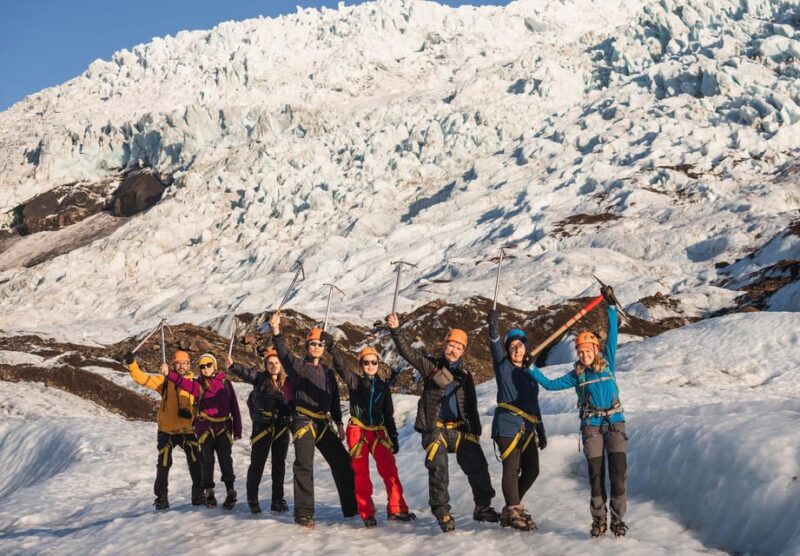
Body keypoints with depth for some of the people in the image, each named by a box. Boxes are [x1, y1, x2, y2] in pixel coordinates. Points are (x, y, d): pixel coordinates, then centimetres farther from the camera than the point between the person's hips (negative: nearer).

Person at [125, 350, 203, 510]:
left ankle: (198, 494, 9)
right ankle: (161, 497, 19)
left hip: (186, 430, 0)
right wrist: (132, 364, -23)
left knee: (195, 462, -4)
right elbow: (142, 379, -9)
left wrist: (191, 412, -17)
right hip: (166, 431, 0)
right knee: (163, 465, 6)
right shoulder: (165, 381, -4)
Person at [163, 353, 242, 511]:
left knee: (225, 459, -5)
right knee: (207, 459, 0)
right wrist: (168, 374, -35)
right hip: (205, 427, 0)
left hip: (223, 427, 0)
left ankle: (230, 491, 3)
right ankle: (209, 492, 10)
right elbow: (183, 383, -16)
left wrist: (237, 430, 7)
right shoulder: (199, 384, 5)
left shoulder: (225, 383, 8)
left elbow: (234, 407, 9)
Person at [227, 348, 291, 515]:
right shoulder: (260, 378, -4)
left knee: (279, 465, 10)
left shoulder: (285, 382, 6)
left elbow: (290, 404, 14)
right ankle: (252, 500, 15)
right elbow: (246, 373, -24)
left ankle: (278, 500, 20)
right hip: (262, 427, -4)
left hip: (281, 428, 4)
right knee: (257, 464, 4)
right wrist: (233, 366, -42)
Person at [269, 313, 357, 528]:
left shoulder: (328, 372, 19)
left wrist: (339, 423, 17)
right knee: (304, 466, -8)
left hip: (324, 424, 5)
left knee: (342, 462, 6)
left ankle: (352, 506, 16)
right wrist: (276, 331, -30)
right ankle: (304, 512, -3)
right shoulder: (298, 365, 4)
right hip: (304, 421, -5)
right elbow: (284, 353, -15)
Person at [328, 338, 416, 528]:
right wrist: (331, 345, -26)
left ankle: (396, 510, 3)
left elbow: (388, 415, 15)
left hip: (379, 432, 3)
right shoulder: (354, 381, 4)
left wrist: (394, 438, 11)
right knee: (361, 474, 0)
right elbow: (340, 364, -12)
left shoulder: (383, 387, 13)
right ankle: (366, 514, 7)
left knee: (390, 471, -4)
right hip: (357, 431, -2)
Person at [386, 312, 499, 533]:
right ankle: (442, 512, 4)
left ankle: (483, 506, 14)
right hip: (434, 429, -4)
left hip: (459, 429, 4)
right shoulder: (431, 365, 3)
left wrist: (476, 431, 13)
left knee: (477, 465, 0)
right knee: (439, 470, -9)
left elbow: (471, 407, 17)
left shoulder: (465, 376, 13)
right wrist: (395, 330, -22)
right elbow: (407, 351, -9)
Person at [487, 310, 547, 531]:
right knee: (512, 468, -10)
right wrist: (494, 329, -35)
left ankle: (511, 509, 19)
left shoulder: (529, 373, 20)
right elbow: (495, 348, -17)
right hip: (507, 425, -7)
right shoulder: (503, 367, 3)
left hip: (527, 429, 7)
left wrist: (541, 432, 23)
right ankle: (514, 512, -3)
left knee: (532, 470, 6)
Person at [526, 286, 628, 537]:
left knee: (618, 473, -6)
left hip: (615, 422, -1)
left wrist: (611, 306, -1)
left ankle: (617, 519, 1)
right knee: (596, 474, 0)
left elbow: (612, 335, 4)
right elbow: (550, 384, 16)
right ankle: (598, 519, 9)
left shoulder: (607, 363, 8)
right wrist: (531, 368, 13)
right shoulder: (577, 375, 10)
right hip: (591, 426, 1)